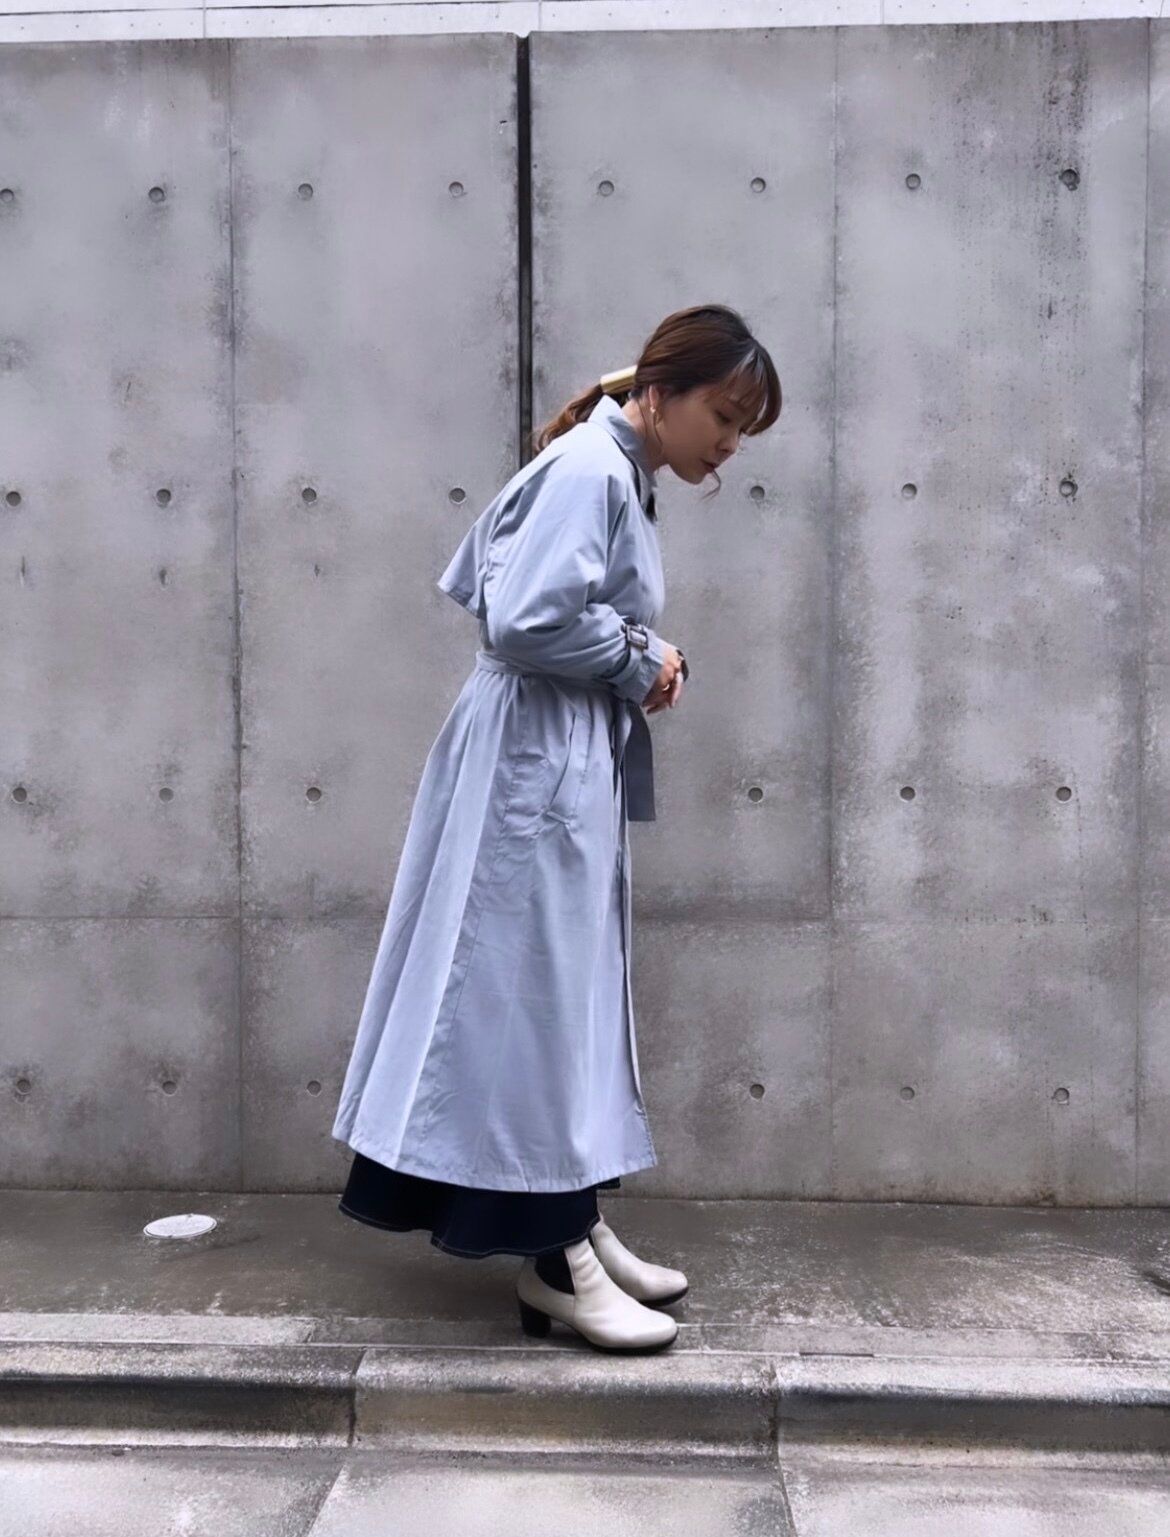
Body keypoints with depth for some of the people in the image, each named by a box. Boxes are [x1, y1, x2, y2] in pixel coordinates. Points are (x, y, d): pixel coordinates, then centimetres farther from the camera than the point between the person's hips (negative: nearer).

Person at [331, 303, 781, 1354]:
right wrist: (639, 663, -10)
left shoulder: (619, 476, 16)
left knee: (573, 999, 13)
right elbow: (525, 619, -25)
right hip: (536, 763, -11)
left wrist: (638, 660, 8)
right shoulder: (588, 468, -14)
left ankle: (575, 1225, 25)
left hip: (578, 765, 11)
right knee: (538, 999, -4)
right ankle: (555, 1264, 7)